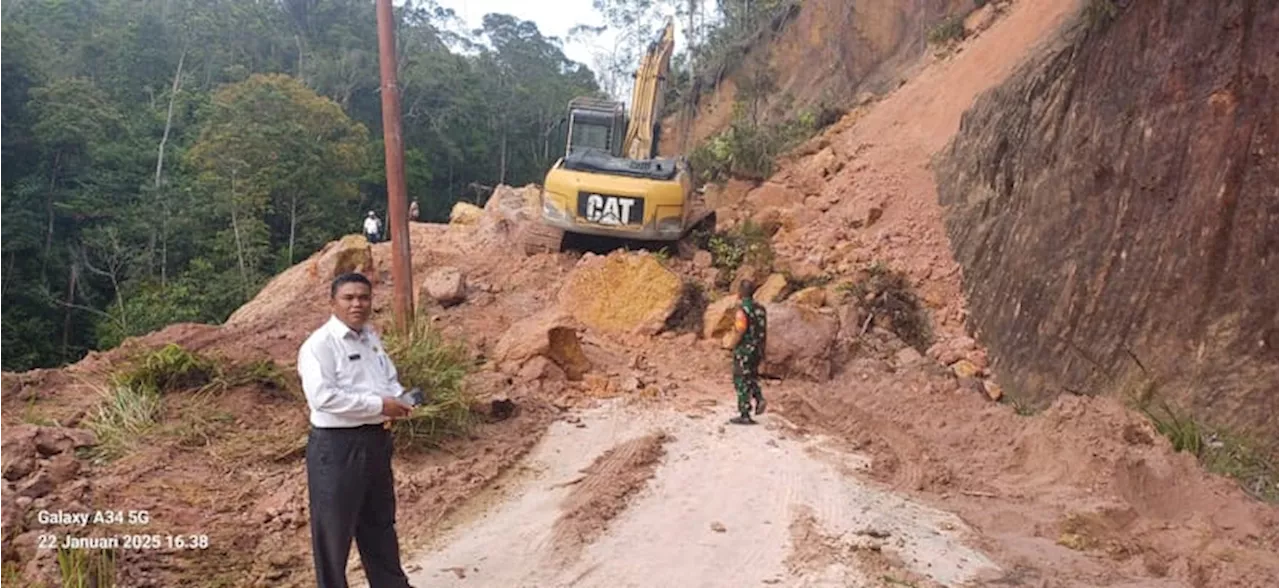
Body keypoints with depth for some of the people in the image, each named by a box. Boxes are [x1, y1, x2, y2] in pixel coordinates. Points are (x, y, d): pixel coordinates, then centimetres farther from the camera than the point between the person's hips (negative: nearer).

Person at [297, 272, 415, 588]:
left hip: (377, 439, 9)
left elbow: (390, 379, 19)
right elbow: (322, 396, -26)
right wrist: (378, 405, -24)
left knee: (380, 520, 22)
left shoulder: (371, 338, 11)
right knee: (334, 527, 5)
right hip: (336, 446, -8)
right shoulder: (319, 344, -15)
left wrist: (398, 399, -4)